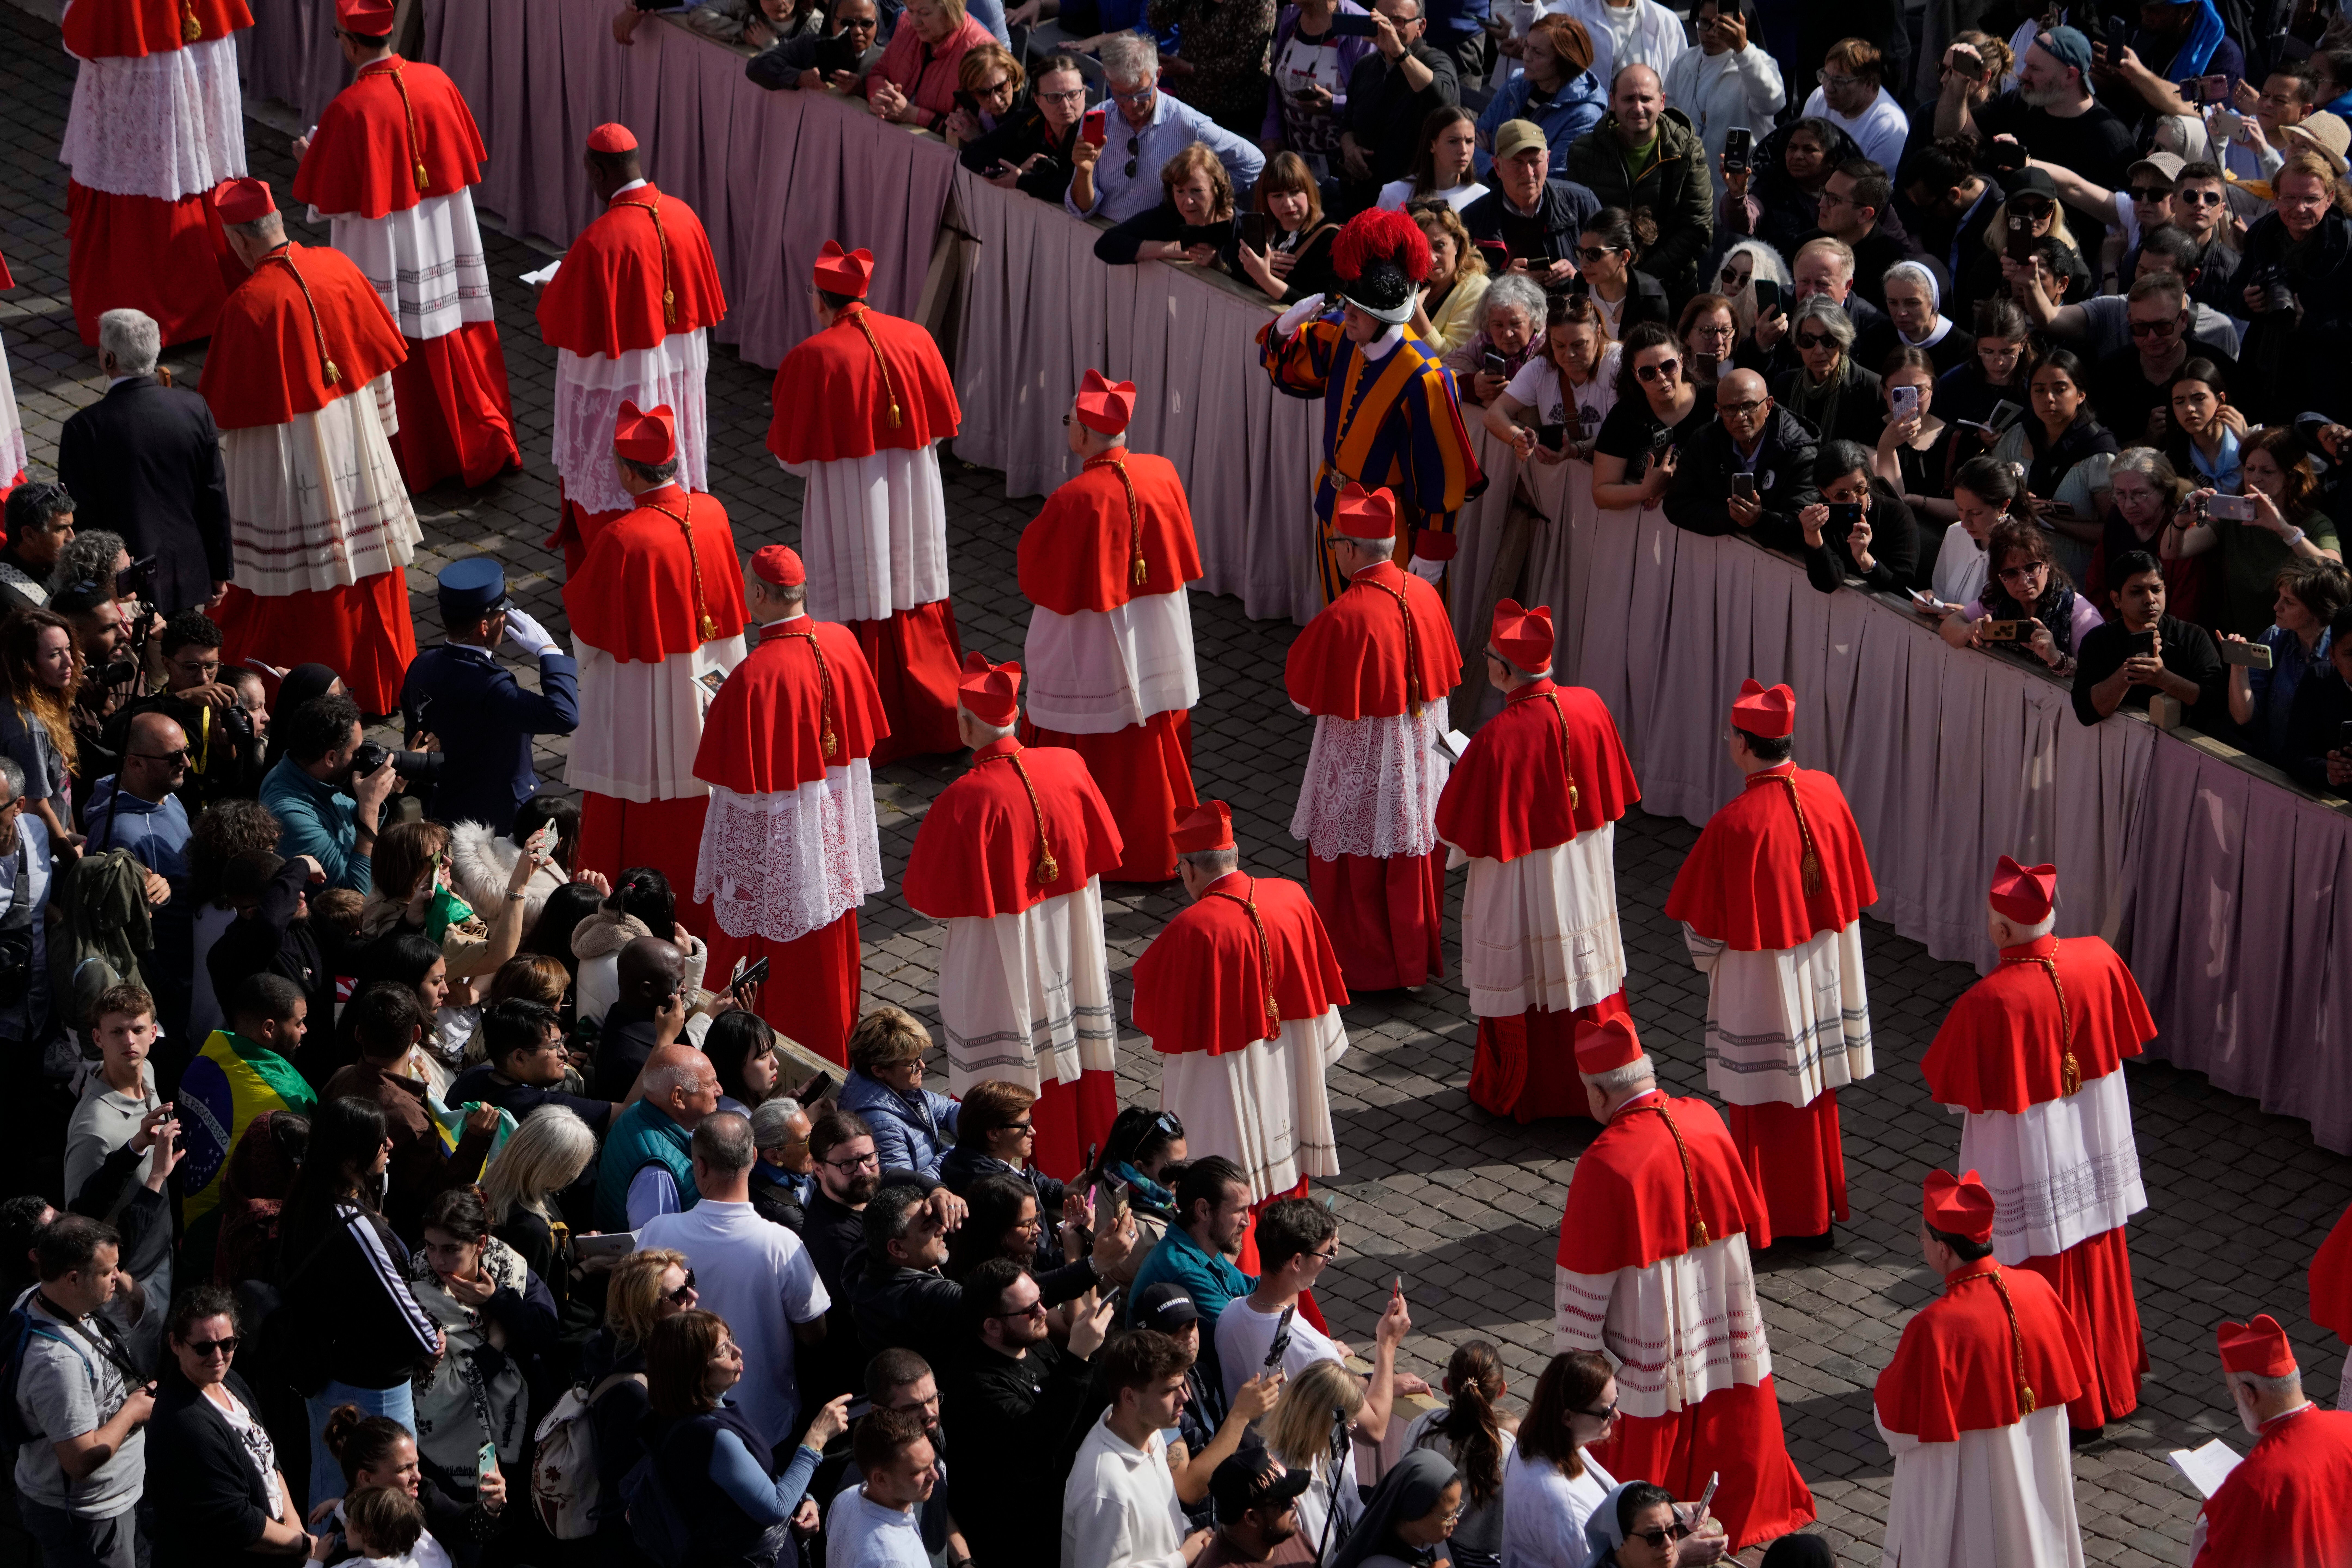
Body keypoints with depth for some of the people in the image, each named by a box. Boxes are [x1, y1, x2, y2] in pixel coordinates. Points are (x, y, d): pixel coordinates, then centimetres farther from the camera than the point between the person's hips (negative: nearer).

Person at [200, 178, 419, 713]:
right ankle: (383, 685, 29)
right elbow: (383, 354, 4)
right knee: (369, 568, 17)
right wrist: (377, 423, 18)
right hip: (360, 454, 6)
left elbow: (226, 407, -17)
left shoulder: (248, 305, -24)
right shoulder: (337, 268, -7)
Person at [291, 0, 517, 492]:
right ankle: (484, 445, 23)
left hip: (384, 254, -5)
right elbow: (466, 161, 6)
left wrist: (308, 156, 5)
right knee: (458, 345, 16)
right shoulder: (436, 82, -7)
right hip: (447, 242, 5)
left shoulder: (350, 110, -23)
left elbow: (327, 203, -15)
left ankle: (410, 458, 22)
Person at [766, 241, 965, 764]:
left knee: (857, 610, 7)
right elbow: (943, 425, 6)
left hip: (848, 506, -4)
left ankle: (867, 736, 15)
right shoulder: (914, 339, -4)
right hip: (912, 500, 4)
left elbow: (793, 456, -11)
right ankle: (932, 725, 27)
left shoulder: (811, 358, -17)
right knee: (917, 603, 17)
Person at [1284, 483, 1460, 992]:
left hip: (1360, 757, -6)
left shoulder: (1342, 617, -27)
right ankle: (1418, 958, 30)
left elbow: (1302, 696, -16)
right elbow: (1445, 672, 7)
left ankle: (1365, 968, 20)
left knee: (1355, 870, 10)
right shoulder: (1425, 595, -7)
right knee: (1414, 855, 19)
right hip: (1421, 754, 6)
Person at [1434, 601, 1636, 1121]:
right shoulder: (1590, 709, -14)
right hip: (1584, 881, 5)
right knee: (1584, 975, 21)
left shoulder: (1496, 739, -31)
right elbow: (1614, 795, 1)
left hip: (1518, 890, -5)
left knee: (1518, 986, 15)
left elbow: (1460, 828, -19)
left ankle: (1513, 1094, 33)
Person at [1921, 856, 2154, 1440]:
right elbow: (2125, 1037, 3)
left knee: (2047, 1286, 12)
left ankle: (2075, 1413, 24)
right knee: (2100, 1272, 23)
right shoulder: (2099, 961, -14)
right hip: (2100, 1158, 5)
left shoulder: (1988, 1004, -31)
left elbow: (1956, 1092, -19)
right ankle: (2114, 1386, 40)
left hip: (2032, 1169, -5)